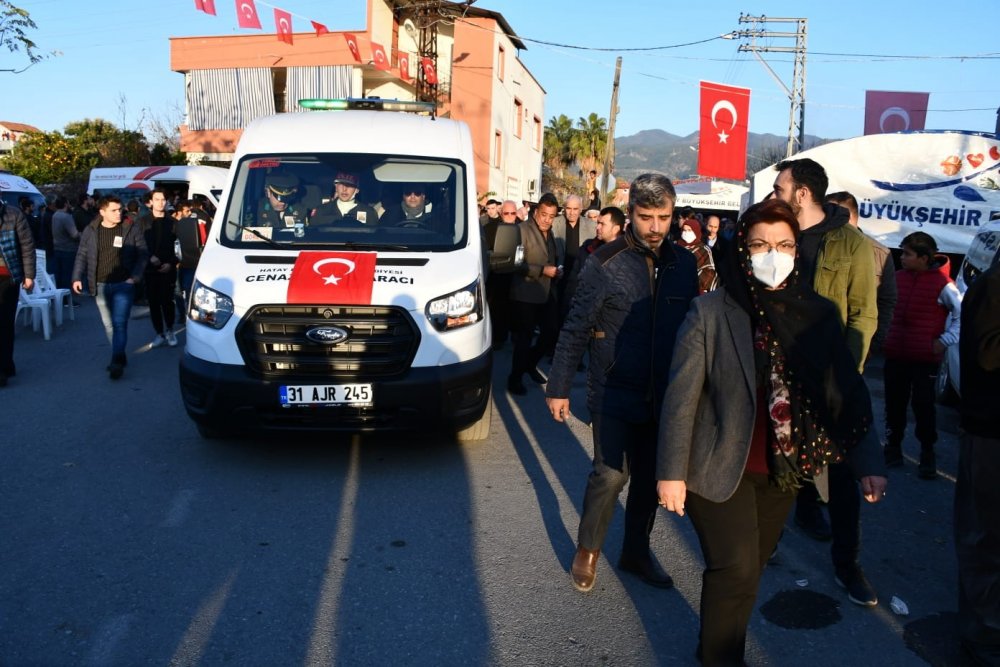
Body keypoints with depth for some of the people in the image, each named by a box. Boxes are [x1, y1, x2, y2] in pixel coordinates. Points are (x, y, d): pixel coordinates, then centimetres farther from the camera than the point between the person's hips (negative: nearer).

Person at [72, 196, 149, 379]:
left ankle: (117, 362, -8)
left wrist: (135, 277, -9)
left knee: (119, 323, -10)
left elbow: (143, 254, -1)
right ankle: (119, 356, 24)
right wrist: (77, 278, -2)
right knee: (109, 324, 11)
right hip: (100, 285, 3)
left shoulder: (132, 229, -3)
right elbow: (82, 256, 8)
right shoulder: (91, 231, 3)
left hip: (123, 284, -3)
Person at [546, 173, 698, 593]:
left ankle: (636, 551, 34)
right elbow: (575, 330, -7)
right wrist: (558, 388, -6)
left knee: (650, 477, 14)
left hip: (664, 395, 4)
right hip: (614, 393, -4)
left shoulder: (684, 264, 1)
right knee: (611, 474, -5)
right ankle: (587, 550, 20)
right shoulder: (604, 264, -11)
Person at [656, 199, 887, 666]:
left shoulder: (818, 315, -1)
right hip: (720, 468, -4)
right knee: (736, 570, -6)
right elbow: (682, 396, -10)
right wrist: (671, 471, -11)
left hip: (783, 471, 4)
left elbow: (847, 394, 1)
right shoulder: (711, 312, -10)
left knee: (750, 566, 16)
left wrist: (869, 463, -8)